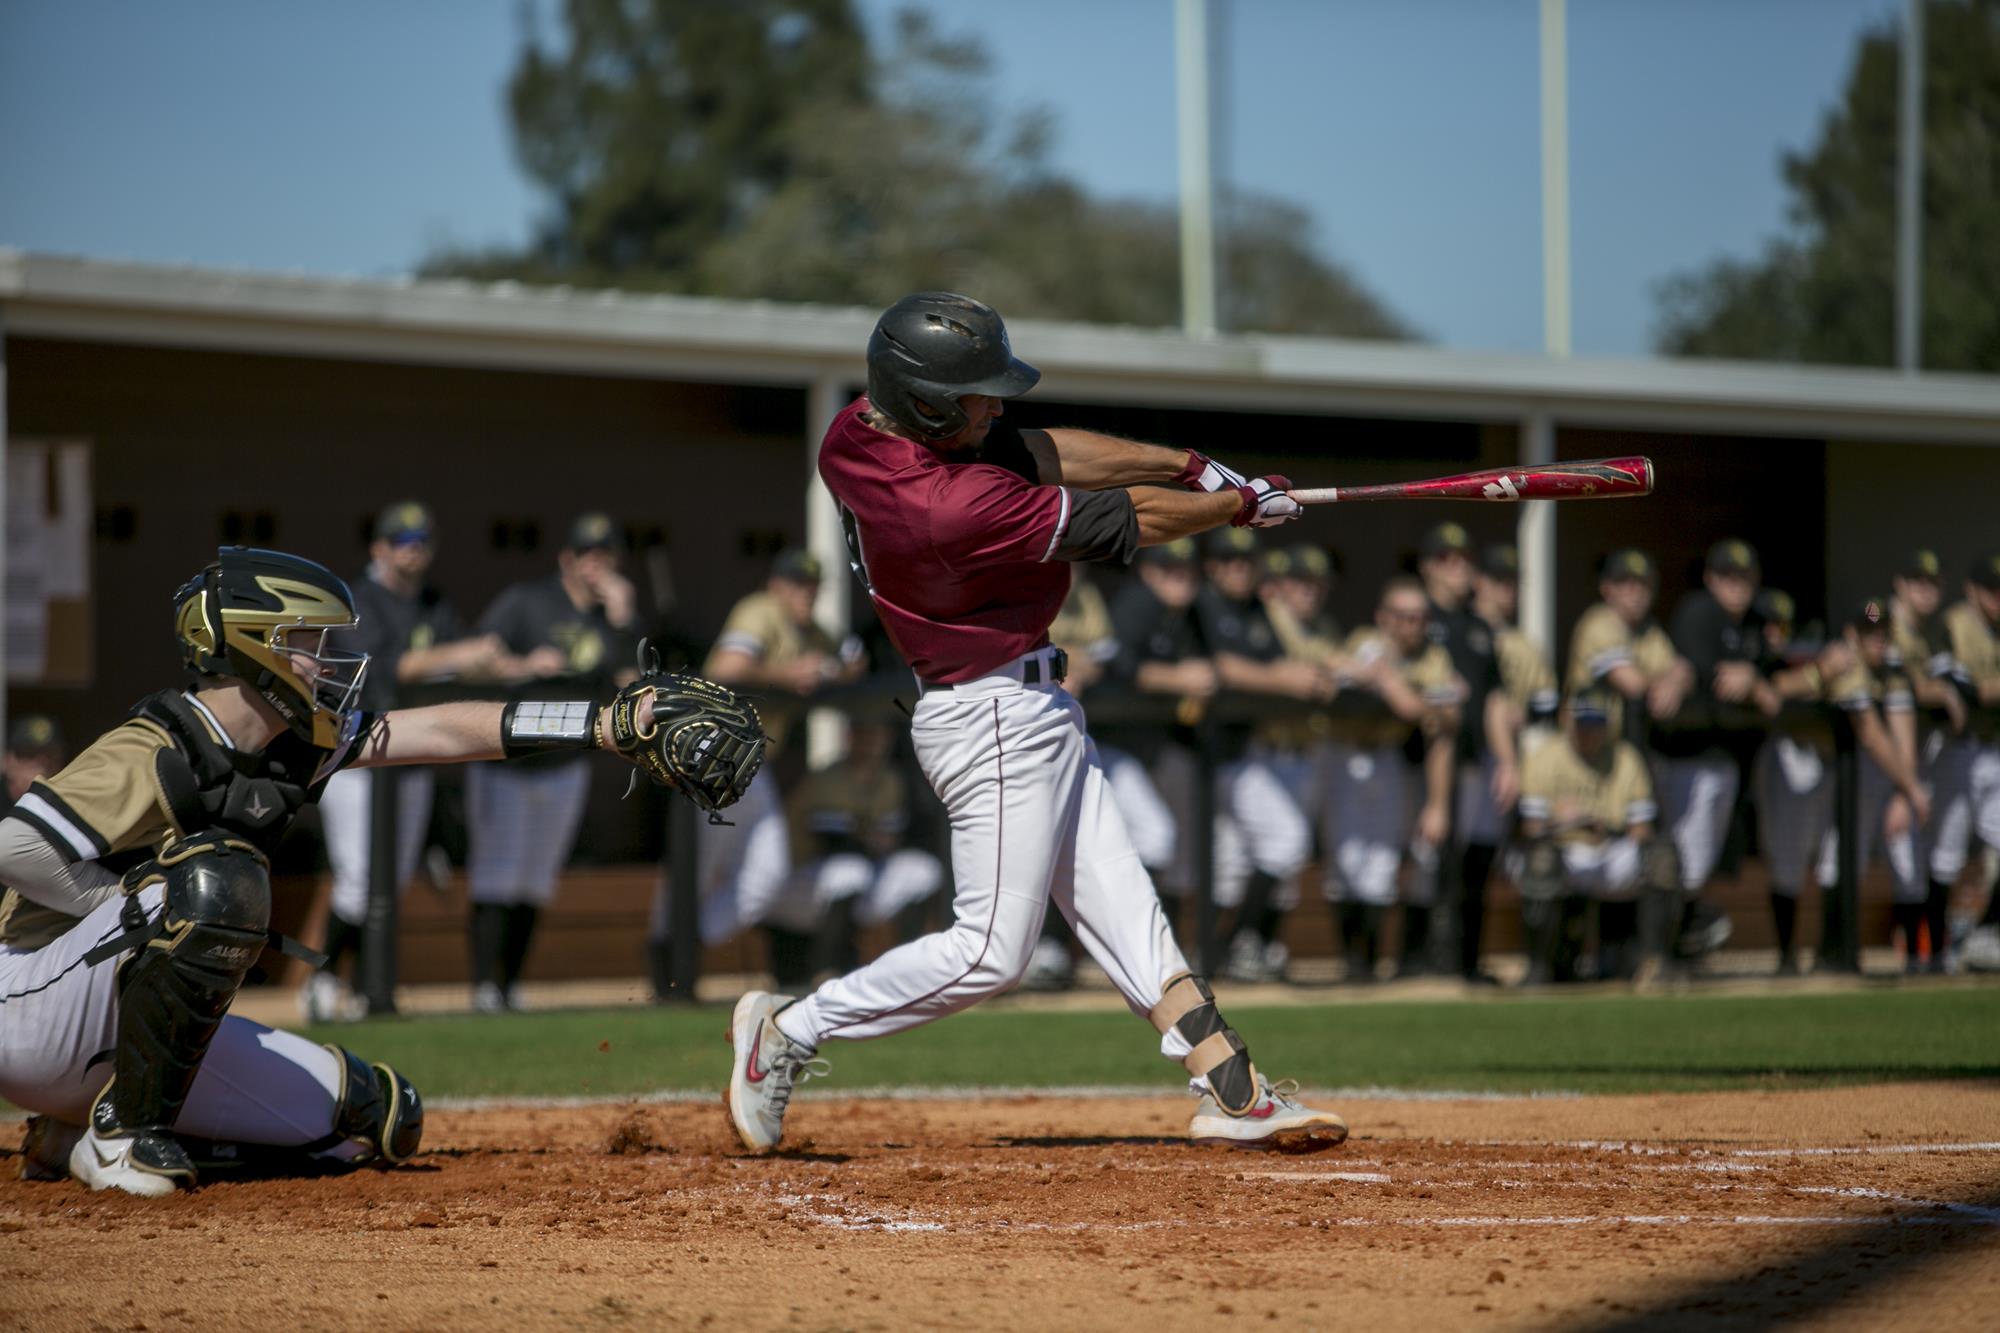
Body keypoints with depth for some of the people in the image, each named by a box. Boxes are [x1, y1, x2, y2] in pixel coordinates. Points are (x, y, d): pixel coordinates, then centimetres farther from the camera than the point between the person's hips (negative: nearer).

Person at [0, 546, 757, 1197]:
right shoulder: (156, 757, -20)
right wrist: (144, 907, -23)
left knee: (380, 1120, 3)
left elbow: (445, 734, 4)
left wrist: (622, 725, -1)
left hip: (137, 1035, 9)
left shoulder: (296, 742, 5)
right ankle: (121, 1131, -22)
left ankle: (74, 1135, 7)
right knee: (216, 873, -32)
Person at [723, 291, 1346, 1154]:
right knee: (991, 951, -4)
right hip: (998, 717, -11)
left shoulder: (860, 432, -4)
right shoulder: (957, 508, -31)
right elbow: (1128, 522, -18)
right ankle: (789, 1032, 6)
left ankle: (1232, 1093, 11)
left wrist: (1191, 466, 2)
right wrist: (1242, 505, -2)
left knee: (1121, 911, 9)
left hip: (1026, 714, 11)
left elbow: (1040, 453, 5)